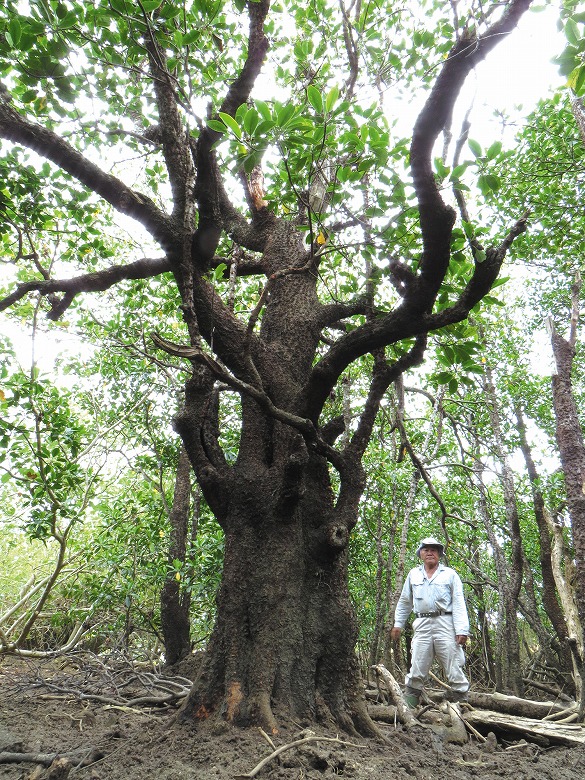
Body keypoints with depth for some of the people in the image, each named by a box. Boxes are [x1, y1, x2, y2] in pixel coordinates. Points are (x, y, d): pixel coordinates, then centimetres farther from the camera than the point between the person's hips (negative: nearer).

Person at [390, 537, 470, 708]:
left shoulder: (450, 574, 8)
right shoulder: (413, 574, 17)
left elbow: (459, 603, 0)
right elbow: (404, 601, 23)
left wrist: (462, 630, -10)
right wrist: (398, 624, 19)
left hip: (445, 624, -2)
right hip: (422, 625, 3)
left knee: (454, 668, -3)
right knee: (416, 668, 3)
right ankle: (406, 707, 8)